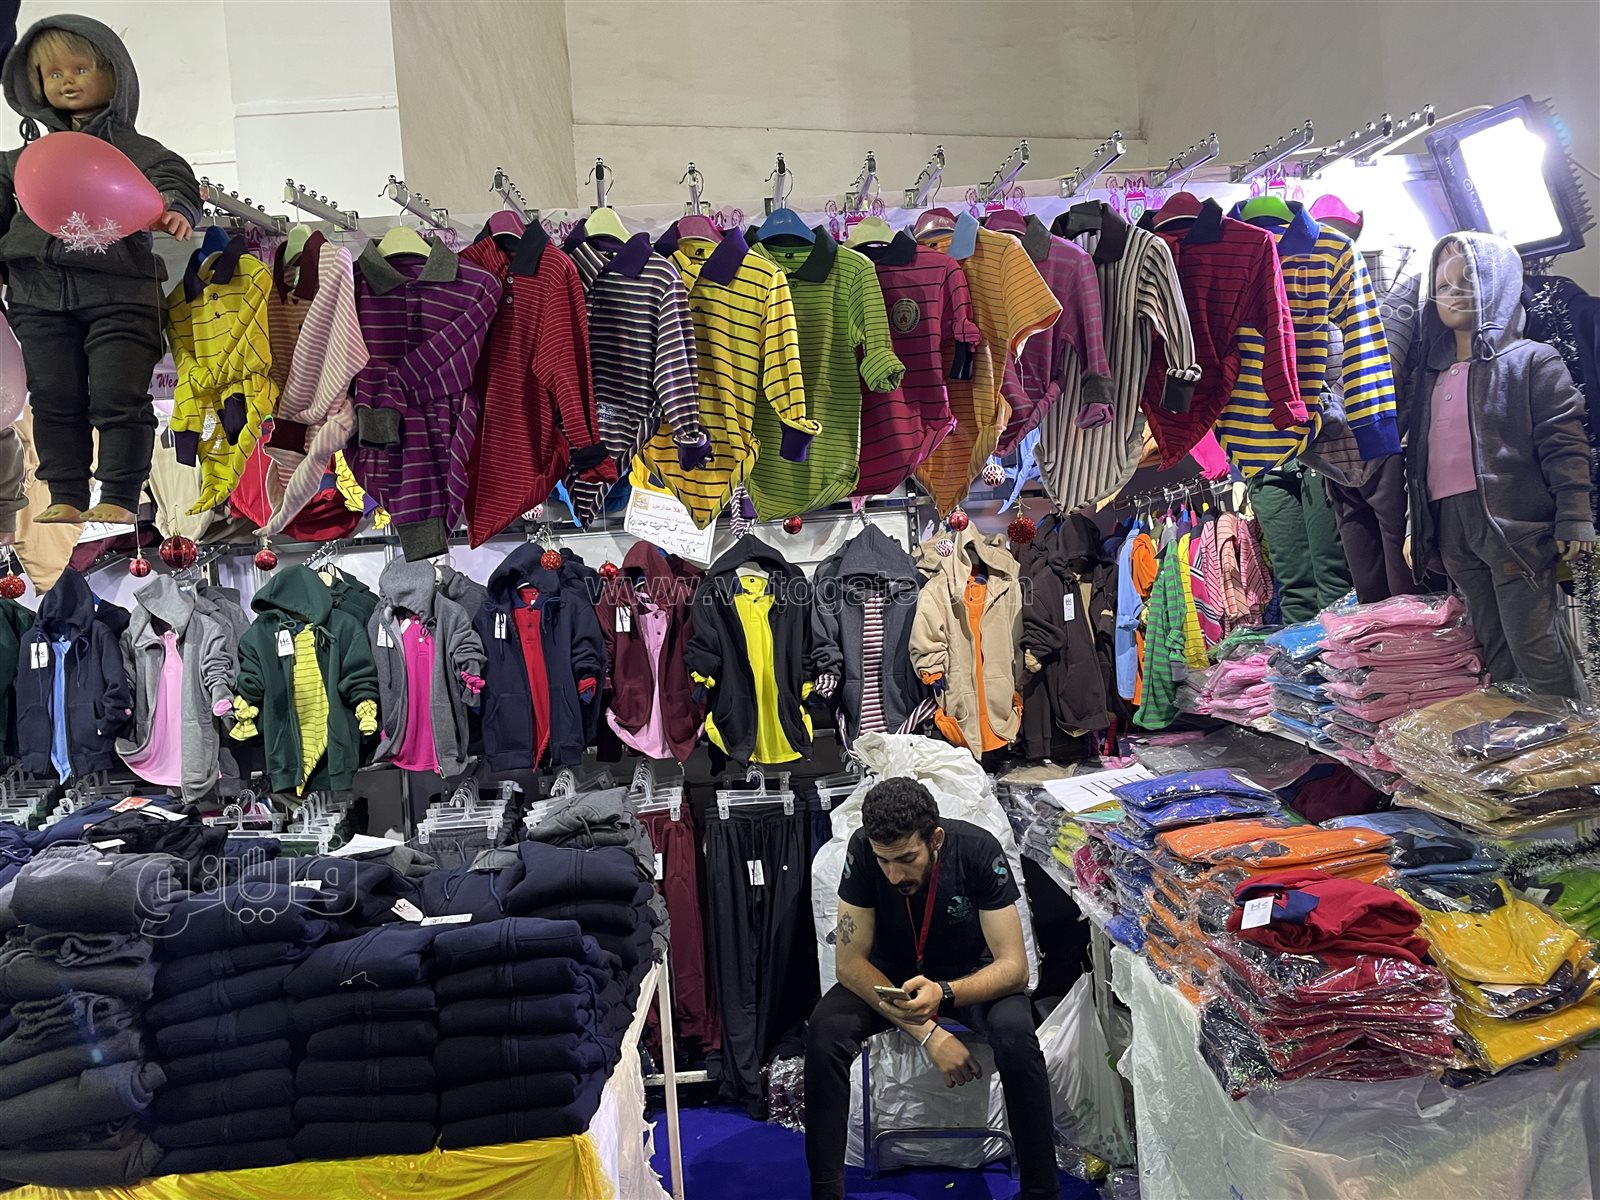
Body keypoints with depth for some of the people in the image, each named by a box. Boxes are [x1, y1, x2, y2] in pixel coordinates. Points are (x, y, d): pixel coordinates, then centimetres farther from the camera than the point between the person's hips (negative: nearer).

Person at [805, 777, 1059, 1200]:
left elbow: (1014, 966, -27)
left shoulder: (978, 850, -28)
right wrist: (927, 1033, -30)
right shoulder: (863, 851, -25)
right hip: (888, 973, 1)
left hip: (970, 971, -1)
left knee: (1016, 1033, -32)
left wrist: (943, 993, -46)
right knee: (824, 1031, -27)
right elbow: (850, 961, -20)